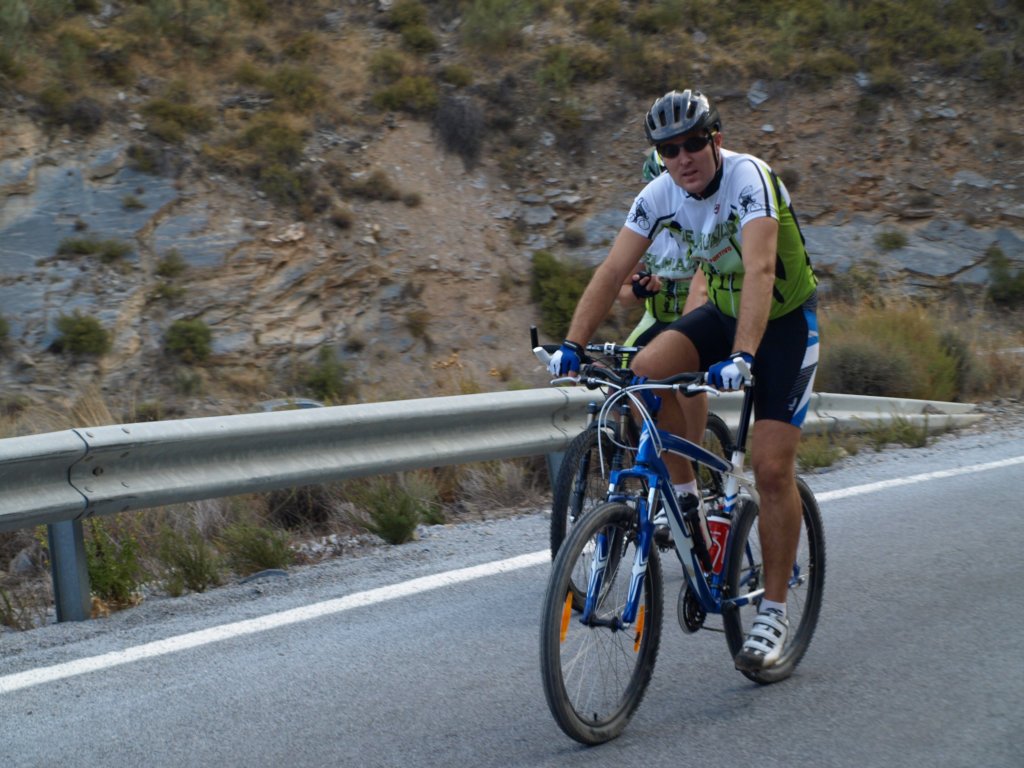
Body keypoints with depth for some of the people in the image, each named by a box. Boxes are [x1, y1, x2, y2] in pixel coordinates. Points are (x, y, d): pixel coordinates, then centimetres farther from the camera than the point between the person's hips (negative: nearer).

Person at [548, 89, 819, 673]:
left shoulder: (749, 178, -28)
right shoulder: (660, 195, -11)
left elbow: (759, 269, -41)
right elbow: (614, 270, -15)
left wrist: (743, 357, -54)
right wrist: (573, 345, -26)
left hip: (786, 320, -5)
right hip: (723, 310, 5)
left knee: (771, 466, -13)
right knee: (646, 372, -24)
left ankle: (775, 613, 0)